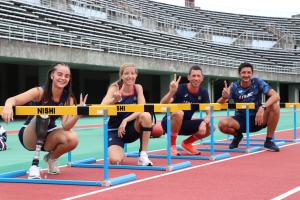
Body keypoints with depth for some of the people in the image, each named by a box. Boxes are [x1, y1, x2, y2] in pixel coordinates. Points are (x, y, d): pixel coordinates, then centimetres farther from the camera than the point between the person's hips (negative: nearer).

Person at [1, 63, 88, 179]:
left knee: (72, 139, -28)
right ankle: (35, 164, -32)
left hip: (48, 136, 3)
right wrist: (8, 106, -55)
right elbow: (13, 100, -31)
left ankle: (51, 158, 5)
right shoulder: (40, 92, -19)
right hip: (29, 137, -3)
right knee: (42, 116, -35)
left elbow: (66, 126, -20)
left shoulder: (68, 99, -9)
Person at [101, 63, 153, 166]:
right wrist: (115, 99, -46)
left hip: (132, 128, 2)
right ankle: (118, 150, 13)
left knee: (146, 116, -29)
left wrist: (126, 120, -28)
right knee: (115, 160, -27)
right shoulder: (115, 88, -11)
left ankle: (143, 155, -16)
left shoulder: (138, 88, -3)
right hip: (114, 130, -2)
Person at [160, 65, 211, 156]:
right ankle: (172, 145, -18)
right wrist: (172, 92, -52)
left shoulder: (203, 92, -5)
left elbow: (209, 113, -4)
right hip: (169, 123, -5)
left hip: (184, 124, 5)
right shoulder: (180, 88, -21)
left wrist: (206, 121, -28)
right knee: (179, 113, -38)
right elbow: (162, 104, -34)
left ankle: (186, 143, 9)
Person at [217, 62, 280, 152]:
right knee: (222, 124, -28)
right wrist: (224, 97, -43)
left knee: (275, 106, -26)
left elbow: (276, 96, -21)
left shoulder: (257, 82, -11)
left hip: (257, 119, 0)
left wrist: (263, 107, -38)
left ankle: (269, 141, -10)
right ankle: (237, 135, 9)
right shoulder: (234, 87, -10)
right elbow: (219, 103, -18)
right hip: (241, 120, 0)